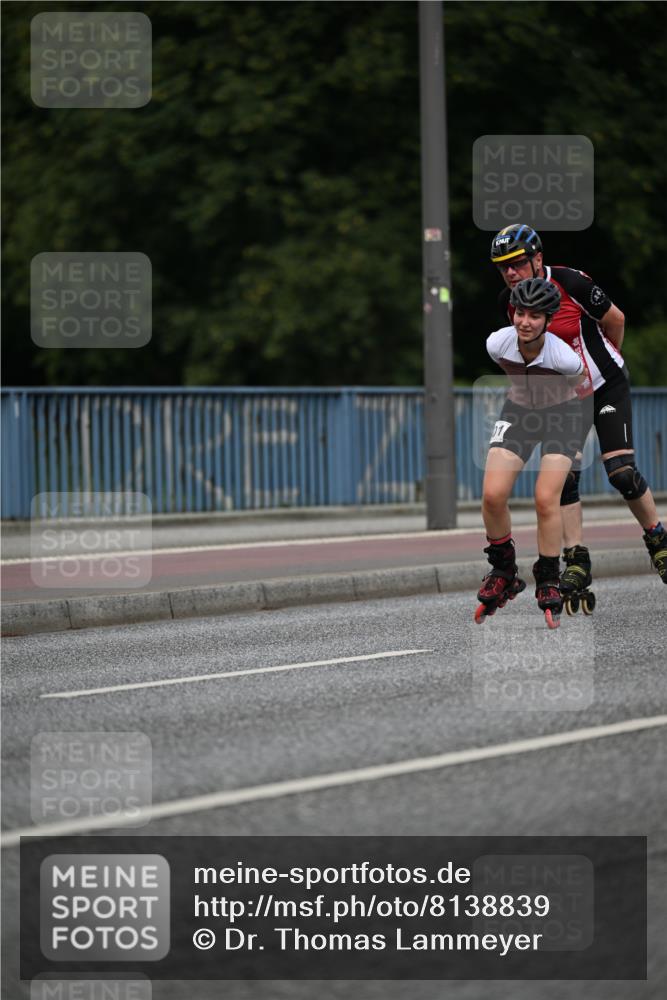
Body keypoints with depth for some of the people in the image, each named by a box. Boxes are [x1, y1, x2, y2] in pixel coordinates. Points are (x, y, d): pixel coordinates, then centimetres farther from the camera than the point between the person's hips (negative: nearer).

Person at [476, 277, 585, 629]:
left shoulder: (563, 356, -30)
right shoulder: (497, 343, -22)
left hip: (560, 415, -3)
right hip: (517, 411, 3)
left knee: (546, 499, -17)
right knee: (493, 495, -14)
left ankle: (549, 583, 1)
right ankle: (503, 570, 8)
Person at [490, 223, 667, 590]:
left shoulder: (572, 283, -23)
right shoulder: (509, 302, -7)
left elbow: (615, 320, -7)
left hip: (606, 387, -4)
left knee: (622, 473, -13)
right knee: (564, 477, -6)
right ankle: (577, 563, 1)